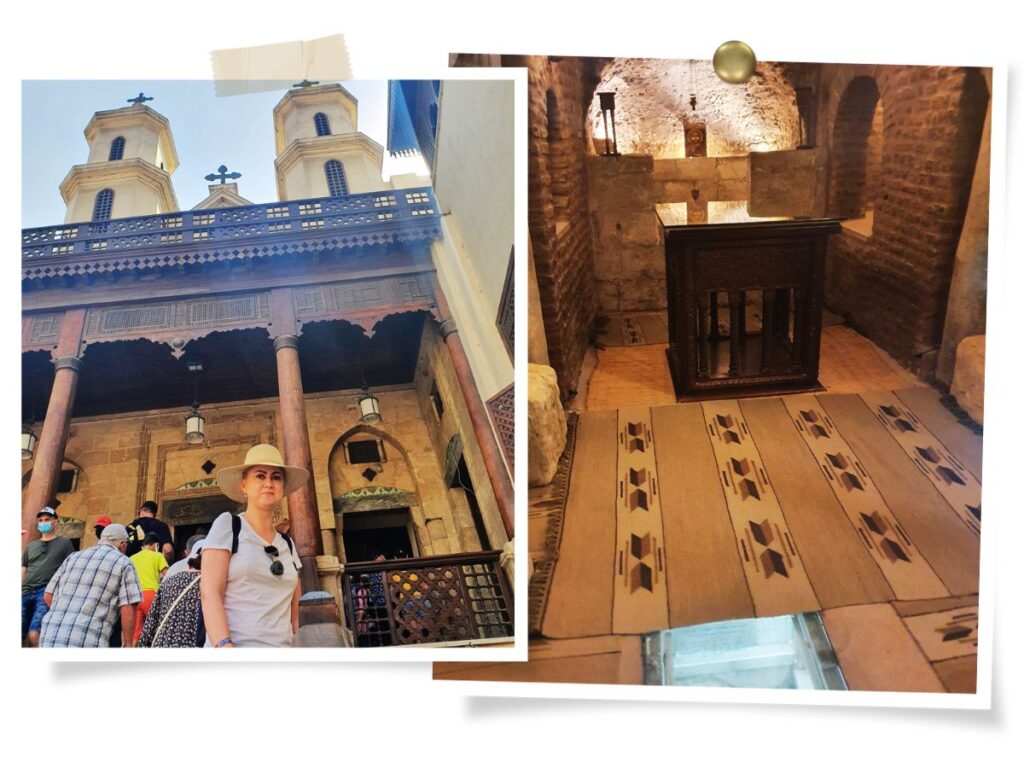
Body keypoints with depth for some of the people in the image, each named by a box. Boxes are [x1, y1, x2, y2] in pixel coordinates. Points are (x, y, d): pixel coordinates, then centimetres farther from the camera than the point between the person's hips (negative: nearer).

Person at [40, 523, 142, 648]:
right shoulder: (124, 564, 6)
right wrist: (127, 644, 6)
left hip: (49, 638, 5)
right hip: (87, 643, -5)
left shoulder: (73, 557, 21)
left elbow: (48, 596, 19)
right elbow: (128, 609, -4)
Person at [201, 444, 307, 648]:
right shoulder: (227, 525, 3)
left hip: (281, 650, 4)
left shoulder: (287, 544, 15)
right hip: (236, 649, -4)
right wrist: (224, 647, -19)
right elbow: (209, 593, -7)